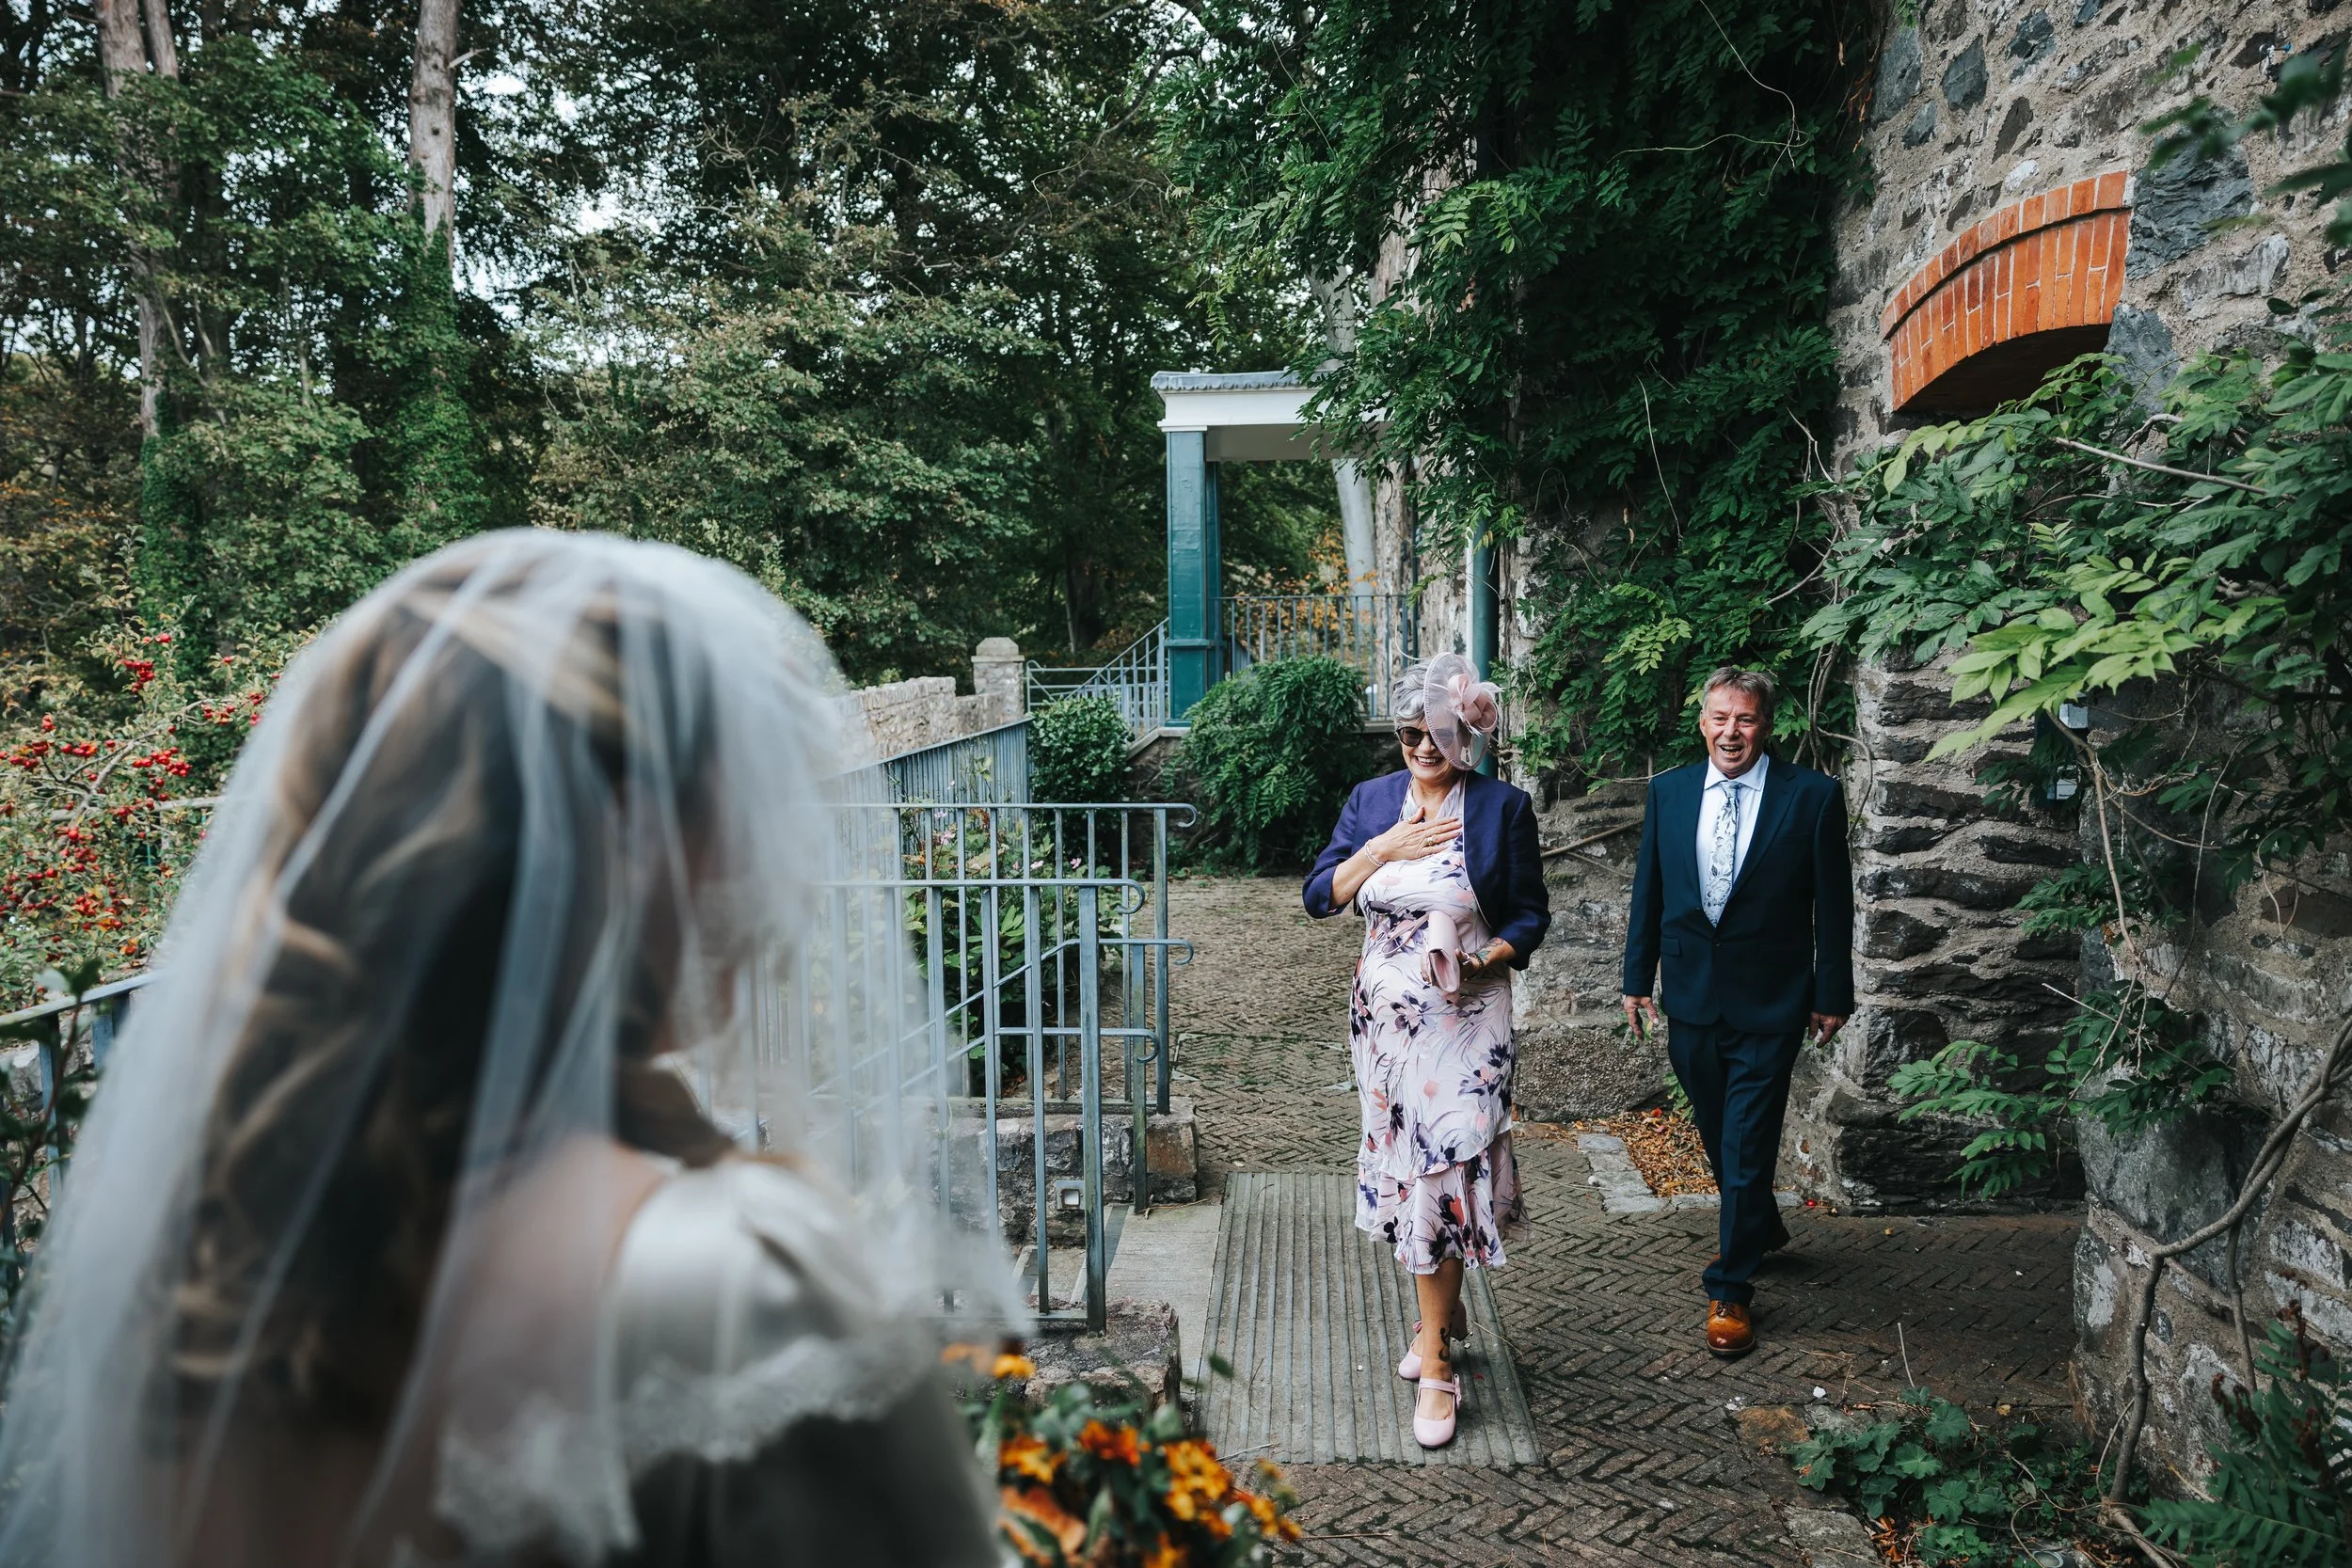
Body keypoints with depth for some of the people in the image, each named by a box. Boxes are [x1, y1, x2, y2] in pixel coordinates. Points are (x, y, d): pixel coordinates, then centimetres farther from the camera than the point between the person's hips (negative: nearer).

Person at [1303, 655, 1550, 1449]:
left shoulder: (1503, 807, -4)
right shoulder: (1371, 801, 6)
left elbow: (1530, 914, 0)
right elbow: (1320, 896, 1)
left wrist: (1485, 957, -18)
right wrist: (1385, 848, -12)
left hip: (1463, 1013, -4)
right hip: (1384, 1009, 4)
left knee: (1444, 1166, -7)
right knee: (1404, 1159, 13)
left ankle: (1435, 1365, 3)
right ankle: (1444, 1309, 34)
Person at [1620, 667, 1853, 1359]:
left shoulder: (1812, 796, -8)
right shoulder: (1668, 791, 2)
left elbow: (1832, 905, -4)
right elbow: (1649, 891, 8)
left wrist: (1832, 996, -2)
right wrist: (1636, 978, 7)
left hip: (1769, 1000, -4)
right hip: (1690, 994, 4)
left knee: (1747, 1145, -1)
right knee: (1718, 1136, 19)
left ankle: (1730, 1288, 12)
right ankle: (1761, 1228, 44)